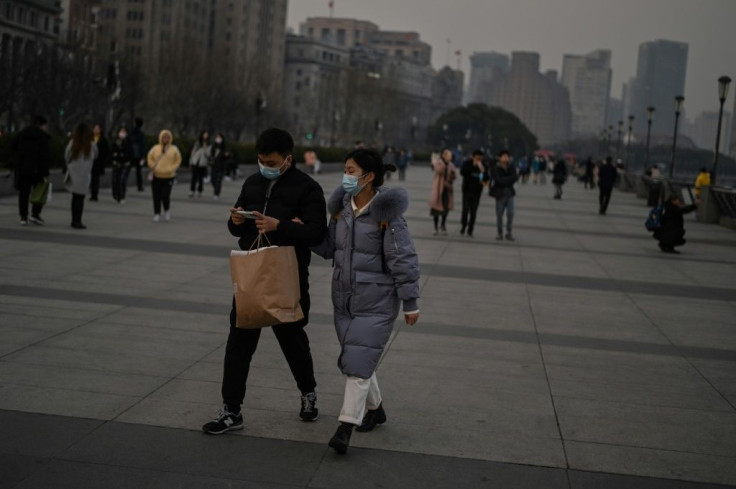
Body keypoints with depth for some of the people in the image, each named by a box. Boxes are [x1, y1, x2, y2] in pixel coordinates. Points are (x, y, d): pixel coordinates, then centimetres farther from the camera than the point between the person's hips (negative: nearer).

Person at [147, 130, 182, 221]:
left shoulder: (174, 149, 3)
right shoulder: (155, 148, 5)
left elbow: (178, 160, 8)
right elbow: (150, 159, 14)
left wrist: (171, 169, -4)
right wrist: (153, 167, 0)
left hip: (168, 177, -1)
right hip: (156, 176, 2)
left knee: (165, 196, -9)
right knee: (157, 196, 1)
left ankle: (166, 210, 19)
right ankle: (157, 214, 15)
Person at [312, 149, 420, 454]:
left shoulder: (387, 213, -16)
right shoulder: (342, 207, 4)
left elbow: (403, 260, -14)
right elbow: (329, 248, 9)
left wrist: (410, 303, -12)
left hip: (376, 302, -7)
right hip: (344, 297, 7)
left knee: (358, 361, -11)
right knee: (356, 358, 16)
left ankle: (345, 427, -8)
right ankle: (374, 409, 36)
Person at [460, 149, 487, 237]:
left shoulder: (482, 166, 3)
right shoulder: (467, 163, -4)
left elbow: (486, 179, 3)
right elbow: (462, 172, -21)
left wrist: (483, 172, -18)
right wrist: (473, 165, -24)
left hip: (477, 192, 2)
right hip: (467, 190, -2)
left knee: (473, 212, 1)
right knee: (465, 209, -9)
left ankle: (470, 231, 7)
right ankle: (463, 226, 15)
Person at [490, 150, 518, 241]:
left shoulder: (511, 168, 7)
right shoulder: (496, 169, -5)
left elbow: (515, 177, -6)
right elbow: (498, 179, -16)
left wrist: (505, 180, -15)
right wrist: (509, 179, -8)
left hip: (509, 194, 3)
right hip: (500, 194, -3)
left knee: (510, 214, -6)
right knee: (499, 215, 1)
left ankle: (509, 232, 6)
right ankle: (499, 233, 12)